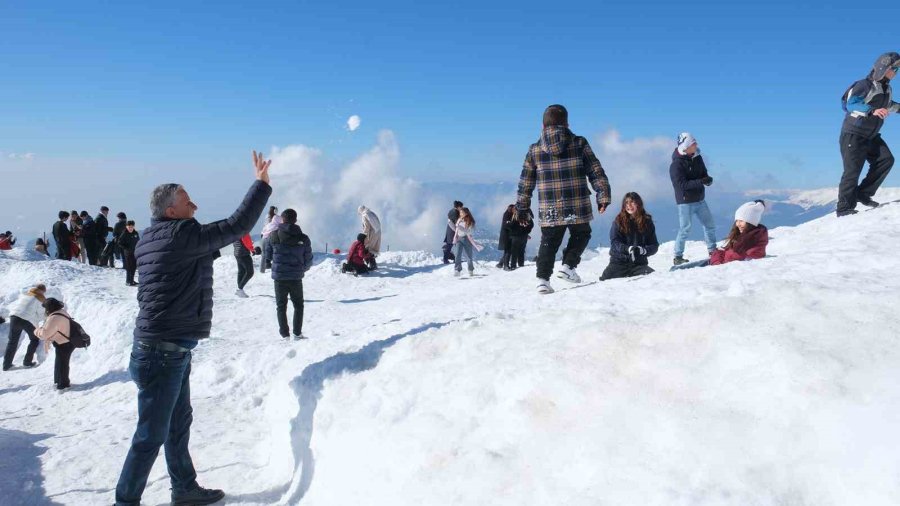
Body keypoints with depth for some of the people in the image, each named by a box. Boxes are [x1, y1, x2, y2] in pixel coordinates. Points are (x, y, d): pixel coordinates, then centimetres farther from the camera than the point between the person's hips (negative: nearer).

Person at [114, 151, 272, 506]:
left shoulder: (151, 240, 10)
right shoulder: (181, 235, -18)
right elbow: (236, 226, -17)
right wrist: (261, 183, -8)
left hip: (167, 349, 10)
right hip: (164, 352, -10)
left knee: (179, 424, 20)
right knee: (152, 433, 3)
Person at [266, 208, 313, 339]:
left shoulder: (274, 235, -5)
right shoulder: (303, 238, -5)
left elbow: (268, 255, 4)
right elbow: (308, 261, 1)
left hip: (279, 276, 0)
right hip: (296, 278, 0)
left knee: (281, 305, 12)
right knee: (298, 305, 16)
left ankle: (284, 333, 11)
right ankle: (297, 333, 12)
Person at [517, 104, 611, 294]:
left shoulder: (534, 150, 4)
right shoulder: (579, 143, -1)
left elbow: (525, 182, 9)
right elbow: (596, 172, -1)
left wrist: (523, 206, 18)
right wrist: (603, 195, 6)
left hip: (549, 210, 2)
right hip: (577, 207, -2)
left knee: (549, 242, 13)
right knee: (581, 235, 21)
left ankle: (543, 279, 5)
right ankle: (568, 266, 8)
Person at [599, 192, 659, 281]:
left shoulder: (647, 222, 5)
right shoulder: (618, 221, 1)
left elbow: (654, 245, 4)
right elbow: (614, 243, -8)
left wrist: (643, 250, -18)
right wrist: (628, 249, -27)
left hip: (639, 263, 1)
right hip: (619, 262, -1)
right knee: (605, 279, -20)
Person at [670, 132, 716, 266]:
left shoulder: (697, 158, 5)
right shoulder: (676, 165, -17)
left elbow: (704, 174, 12)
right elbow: (682, 184, -22)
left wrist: (708, 179, -12)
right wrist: (700, 182, -28)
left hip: (700, 199, 7)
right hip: (685, 201, -7)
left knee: (709, 225, 14)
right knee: (685, 229, -4)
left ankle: (712, 251, 30)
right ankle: (678, 257, 7)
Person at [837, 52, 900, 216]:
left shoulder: (887, 89, 13)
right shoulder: (865, 85, -13)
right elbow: (850, 103, -26)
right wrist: (872, 111, -35)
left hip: (872, 136, 8)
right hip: (853, 134, -8)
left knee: (886, 159, -9)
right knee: (853, 170, -10)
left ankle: (863, 194, 0)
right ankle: (844, 208, -4)